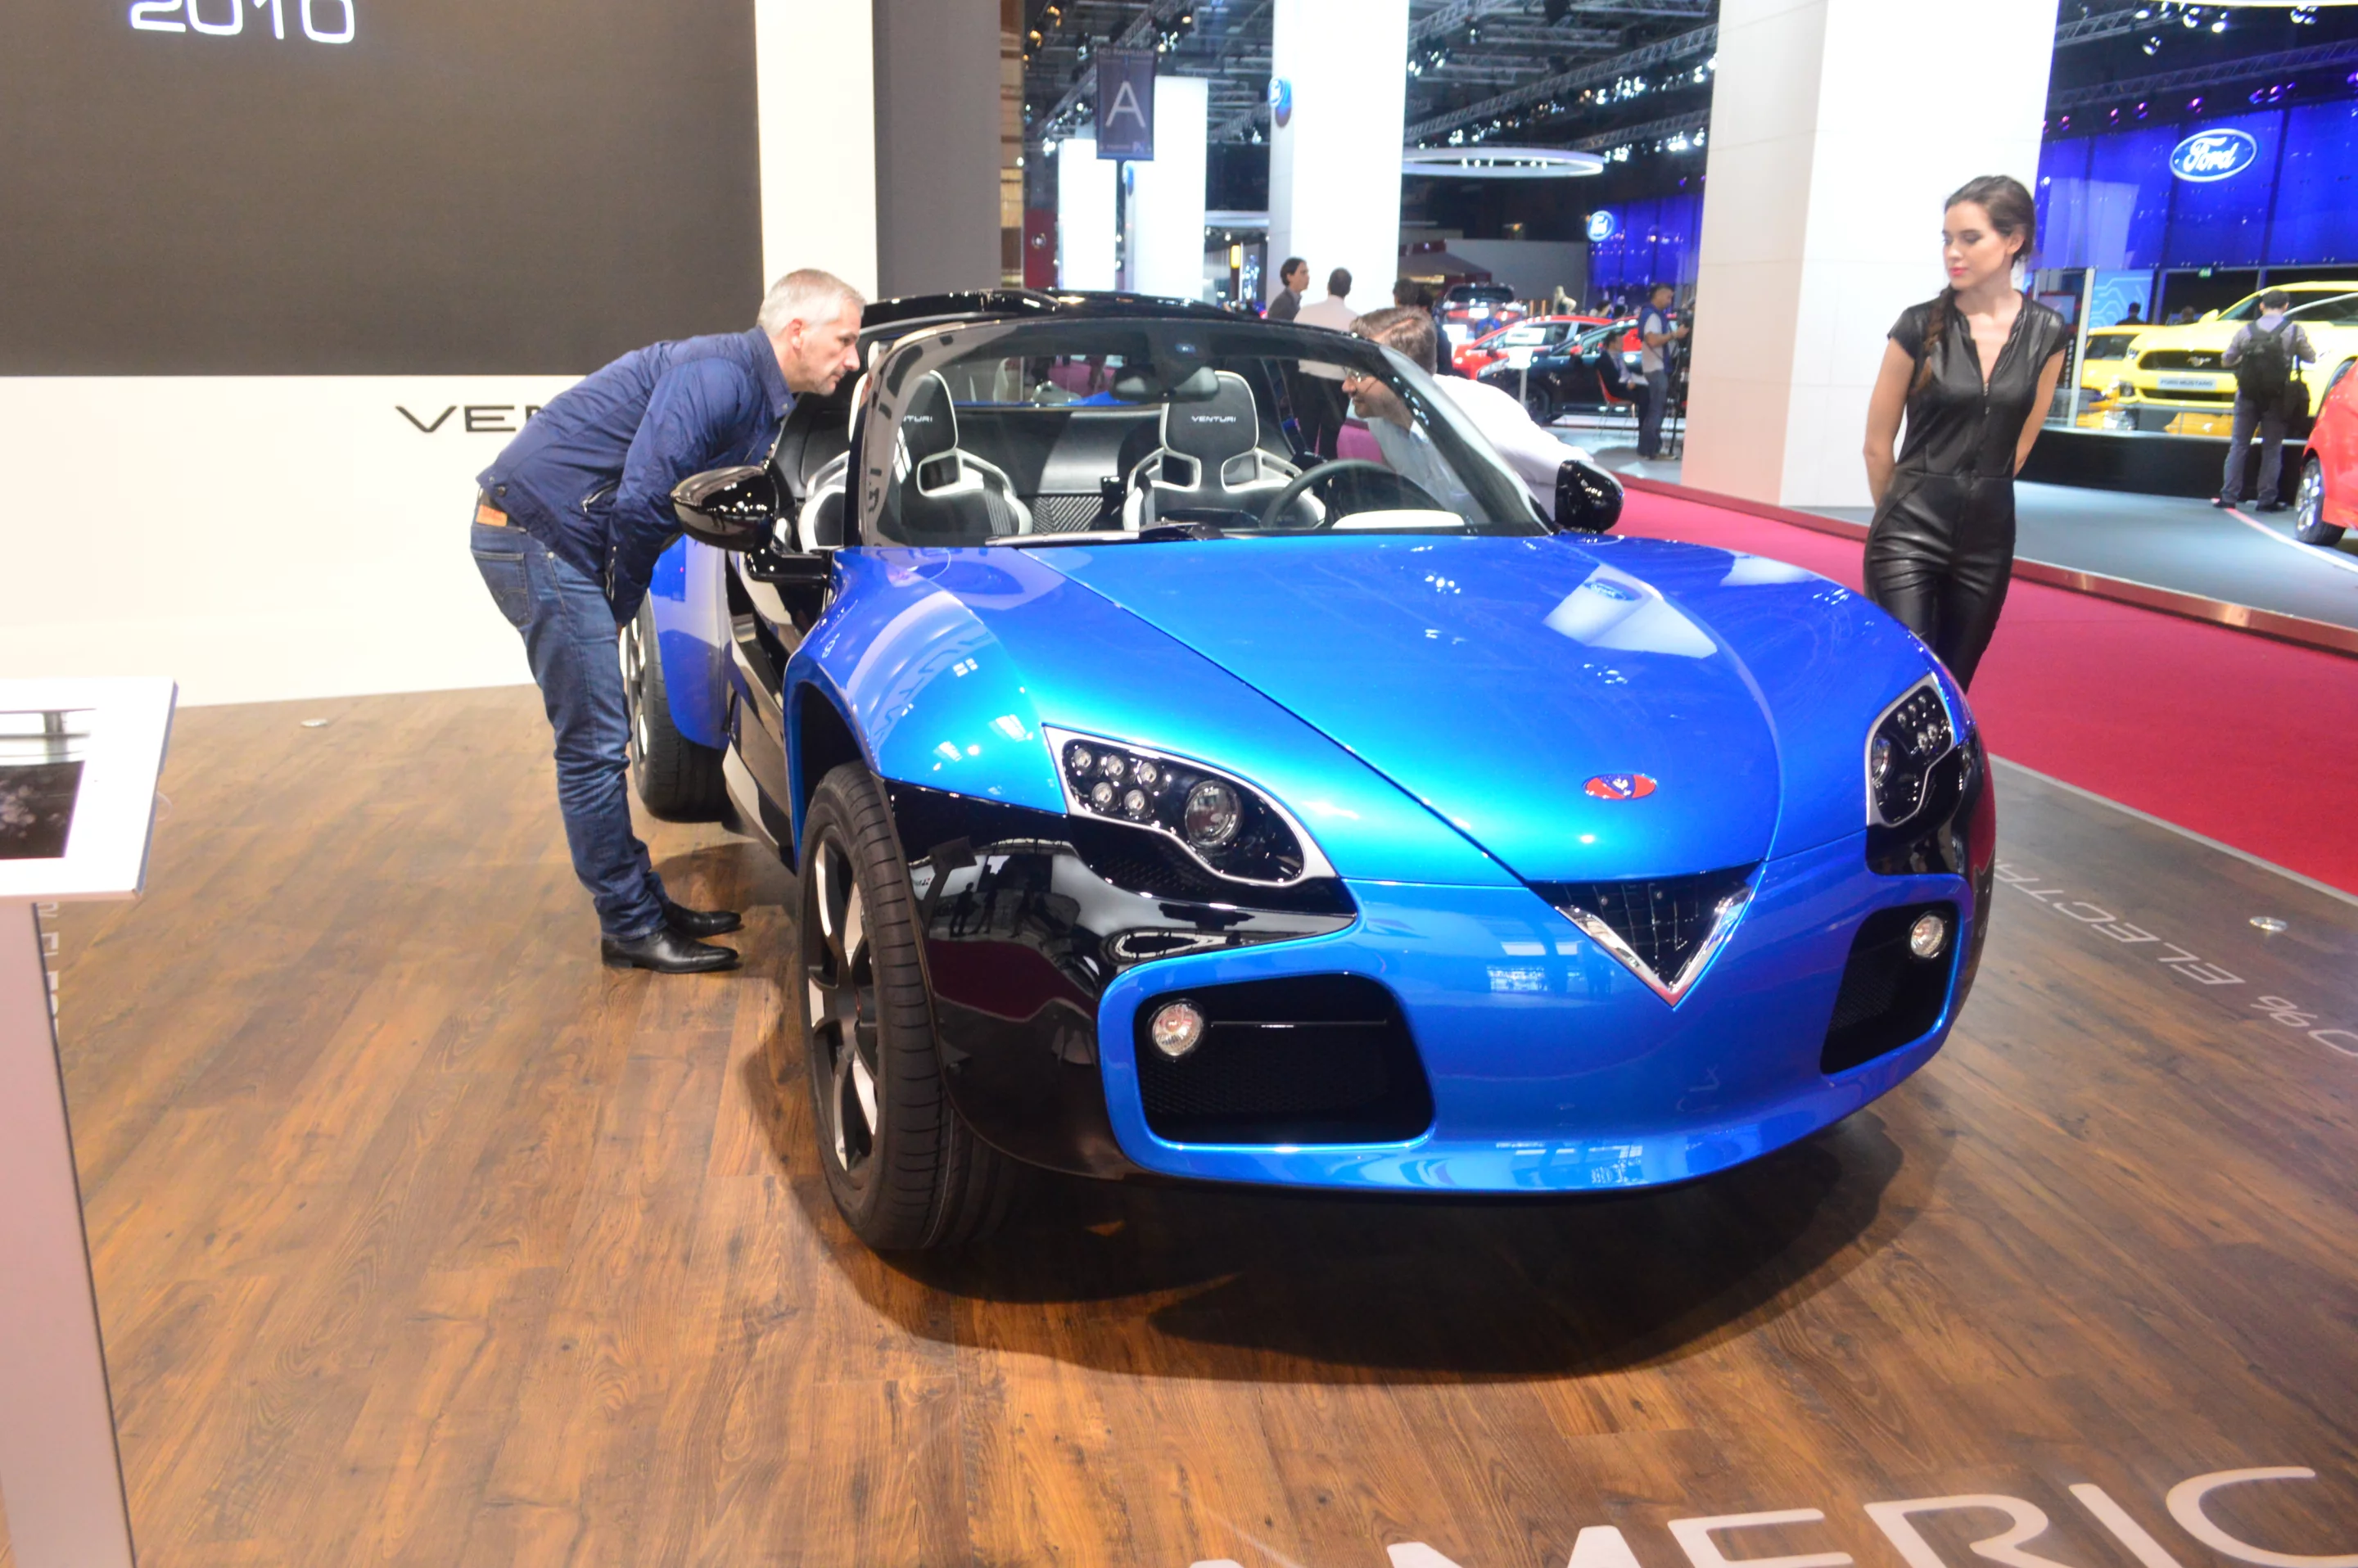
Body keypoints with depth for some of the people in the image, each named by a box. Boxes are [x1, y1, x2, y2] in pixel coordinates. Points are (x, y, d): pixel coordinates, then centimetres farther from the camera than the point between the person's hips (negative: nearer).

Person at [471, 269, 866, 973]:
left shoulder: (762, 397, 11)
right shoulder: (718, 378, -20)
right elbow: (642, 502, -24)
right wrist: (623, 597, -10)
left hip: (550, 536, 10)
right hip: (539, 535, -10)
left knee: (599, 741, 14)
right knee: (594, 745, -5)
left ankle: (645, 901, 23)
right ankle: (631, 927, 4)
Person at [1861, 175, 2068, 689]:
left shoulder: (2047, 334, 3)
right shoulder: (1920, 325, -5)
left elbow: (2019, 444, 13)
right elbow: (1877, 446, 1)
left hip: (1989, 536, 4)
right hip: (1910, 532, -3)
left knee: (1951, 691, 12)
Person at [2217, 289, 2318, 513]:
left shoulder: (2247, 331, 1)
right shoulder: (2294, 331, -4)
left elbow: (2226, 360, 7)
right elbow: (2311, 358, 5)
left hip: (2248, 396, 1)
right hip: (2277, 398, -1)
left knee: (2238, 445, 8)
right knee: (2272, 448, 6)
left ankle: (2228, 496, 6)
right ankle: (2267, 499, 5)